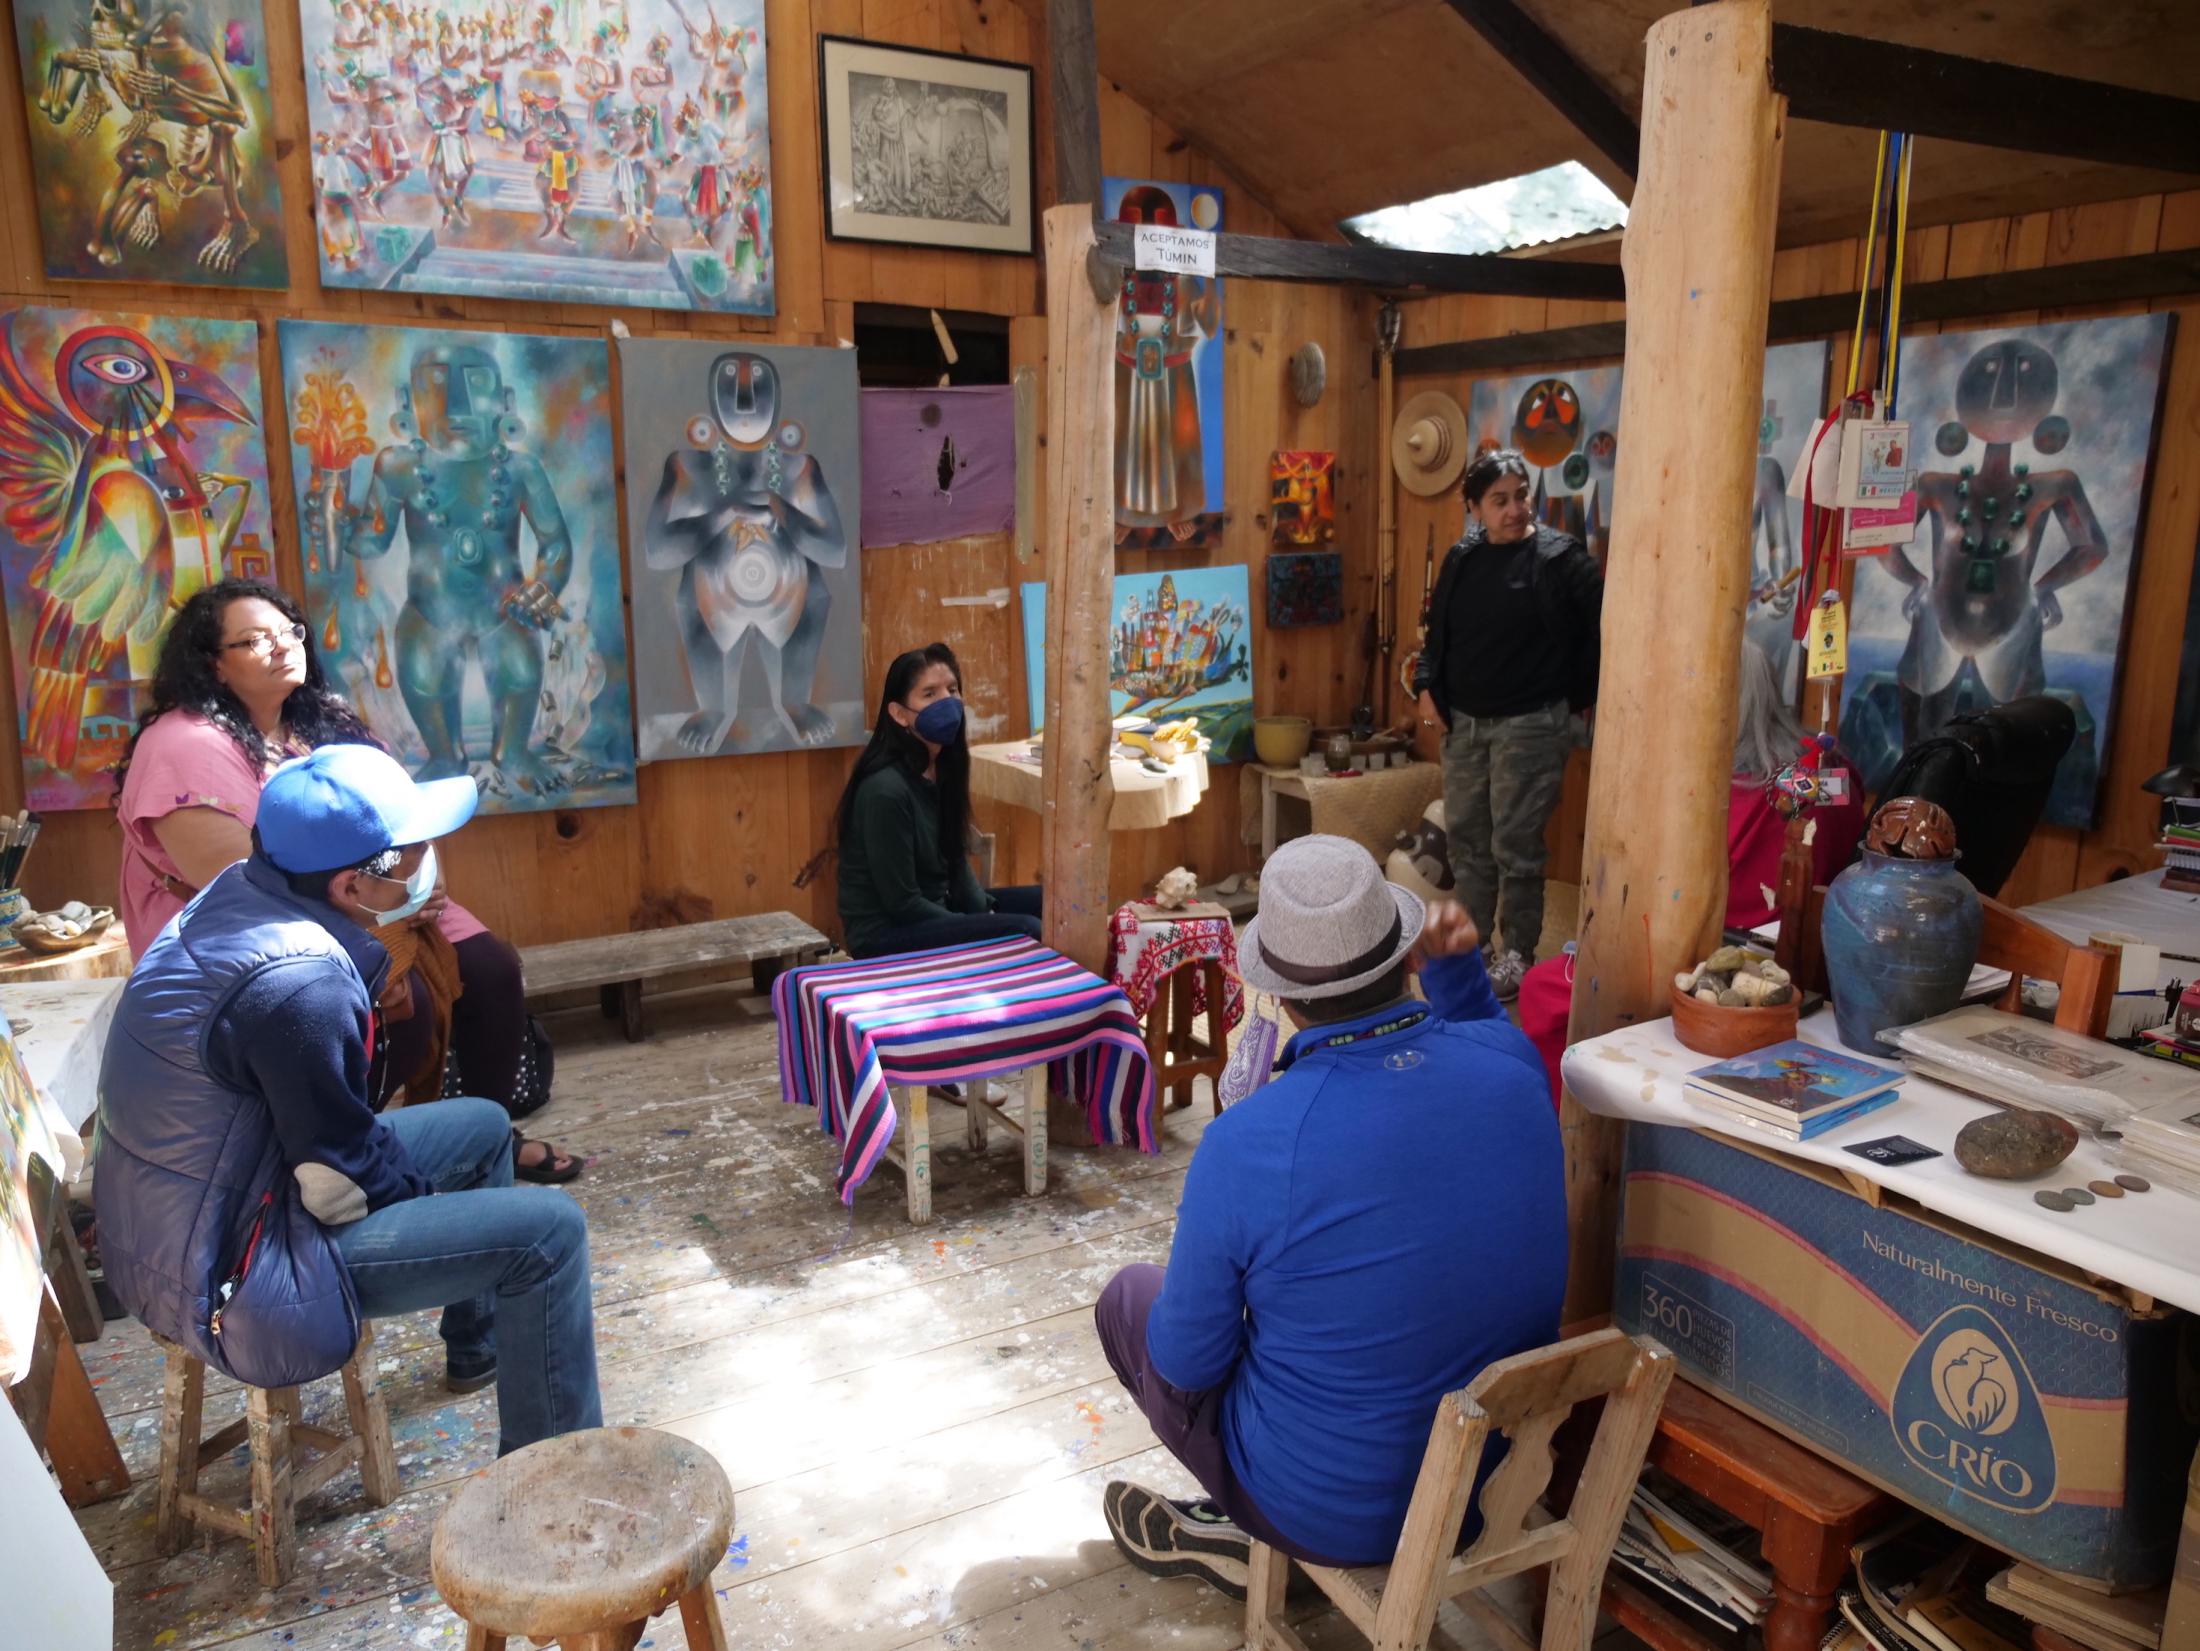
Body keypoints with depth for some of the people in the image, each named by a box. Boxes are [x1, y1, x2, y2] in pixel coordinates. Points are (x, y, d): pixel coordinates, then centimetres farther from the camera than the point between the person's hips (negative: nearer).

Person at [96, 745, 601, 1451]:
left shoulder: (243, 891, -4)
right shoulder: (298, 982, -32)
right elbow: (342, 1185, -20)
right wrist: (429, 1197, -5)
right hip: (225, 1279, -10)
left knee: (483, 1127, 21)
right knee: (548, 1229, -13)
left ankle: (481, 1345, 40)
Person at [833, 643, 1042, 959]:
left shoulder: (942, 767, 3)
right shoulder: (886, 789, -24)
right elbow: (901, 901, -21)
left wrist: (986, 912, -6)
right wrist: (979, 927, -13)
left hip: (935, 911, 9)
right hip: (885, 934, -9)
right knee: (1026, 932, -23)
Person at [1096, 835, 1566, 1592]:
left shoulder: (1245, 1143, -30)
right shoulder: (1510, 1065, -16)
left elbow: (1189, 1363, -14)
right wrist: (1454, 963, -2)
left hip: (1336, 1515, -5)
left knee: (1128, 1296, 18)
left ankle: (1251, 1537, 25)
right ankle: (1247, 1527, 28)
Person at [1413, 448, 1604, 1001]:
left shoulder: (1559, 556, -9)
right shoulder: (1461, 559, 7)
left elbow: (1606, 623, -7)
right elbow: (1437, 630, 17)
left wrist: (1579, 691, -3)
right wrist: (1427, 686, 4)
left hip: (1530, 725, -6)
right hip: (1463, 723, 6)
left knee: (1515, 844, -1)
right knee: (1466, 836, 13)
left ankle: (1518, 954, 14)